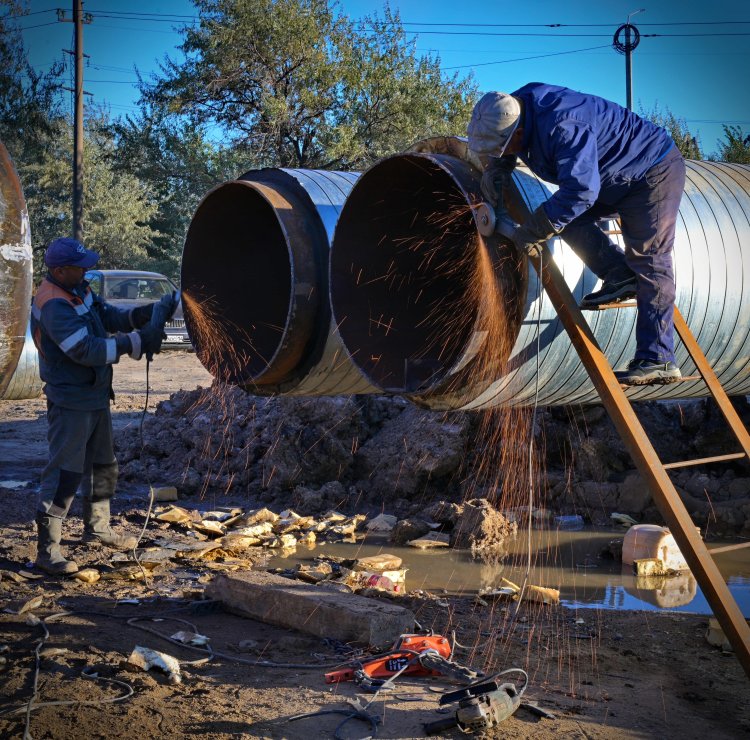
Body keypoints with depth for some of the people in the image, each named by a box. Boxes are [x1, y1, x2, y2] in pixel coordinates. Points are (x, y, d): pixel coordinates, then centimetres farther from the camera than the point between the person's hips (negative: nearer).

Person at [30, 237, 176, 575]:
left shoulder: (79, 290, 7)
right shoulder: (52, 305, -23)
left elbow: (109, 316, 9)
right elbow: (86, 350, -28)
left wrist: (144, 314, -9)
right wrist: (135, 342, -26)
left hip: (96, 397, 10)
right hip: (70, 403, -10)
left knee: (104, 465, 22)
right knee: (64, 473, -8)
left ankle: (97, 527, 39)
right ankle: (47, 550, -2)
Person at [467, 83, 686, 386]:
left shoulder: (563, 127, -36)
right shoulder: (517, 109, -6)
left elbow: (579, 190, -42)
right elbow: (499, 152, 17)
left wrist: (533, 230, -33)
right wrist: (494, 169, -5)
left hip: (655, 172, -10)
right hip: (616, 182, 10)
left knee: (648, 263, -14)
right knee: (568, 217, 1)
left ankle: (658, 361, -16)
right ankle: (620, 277, 2)